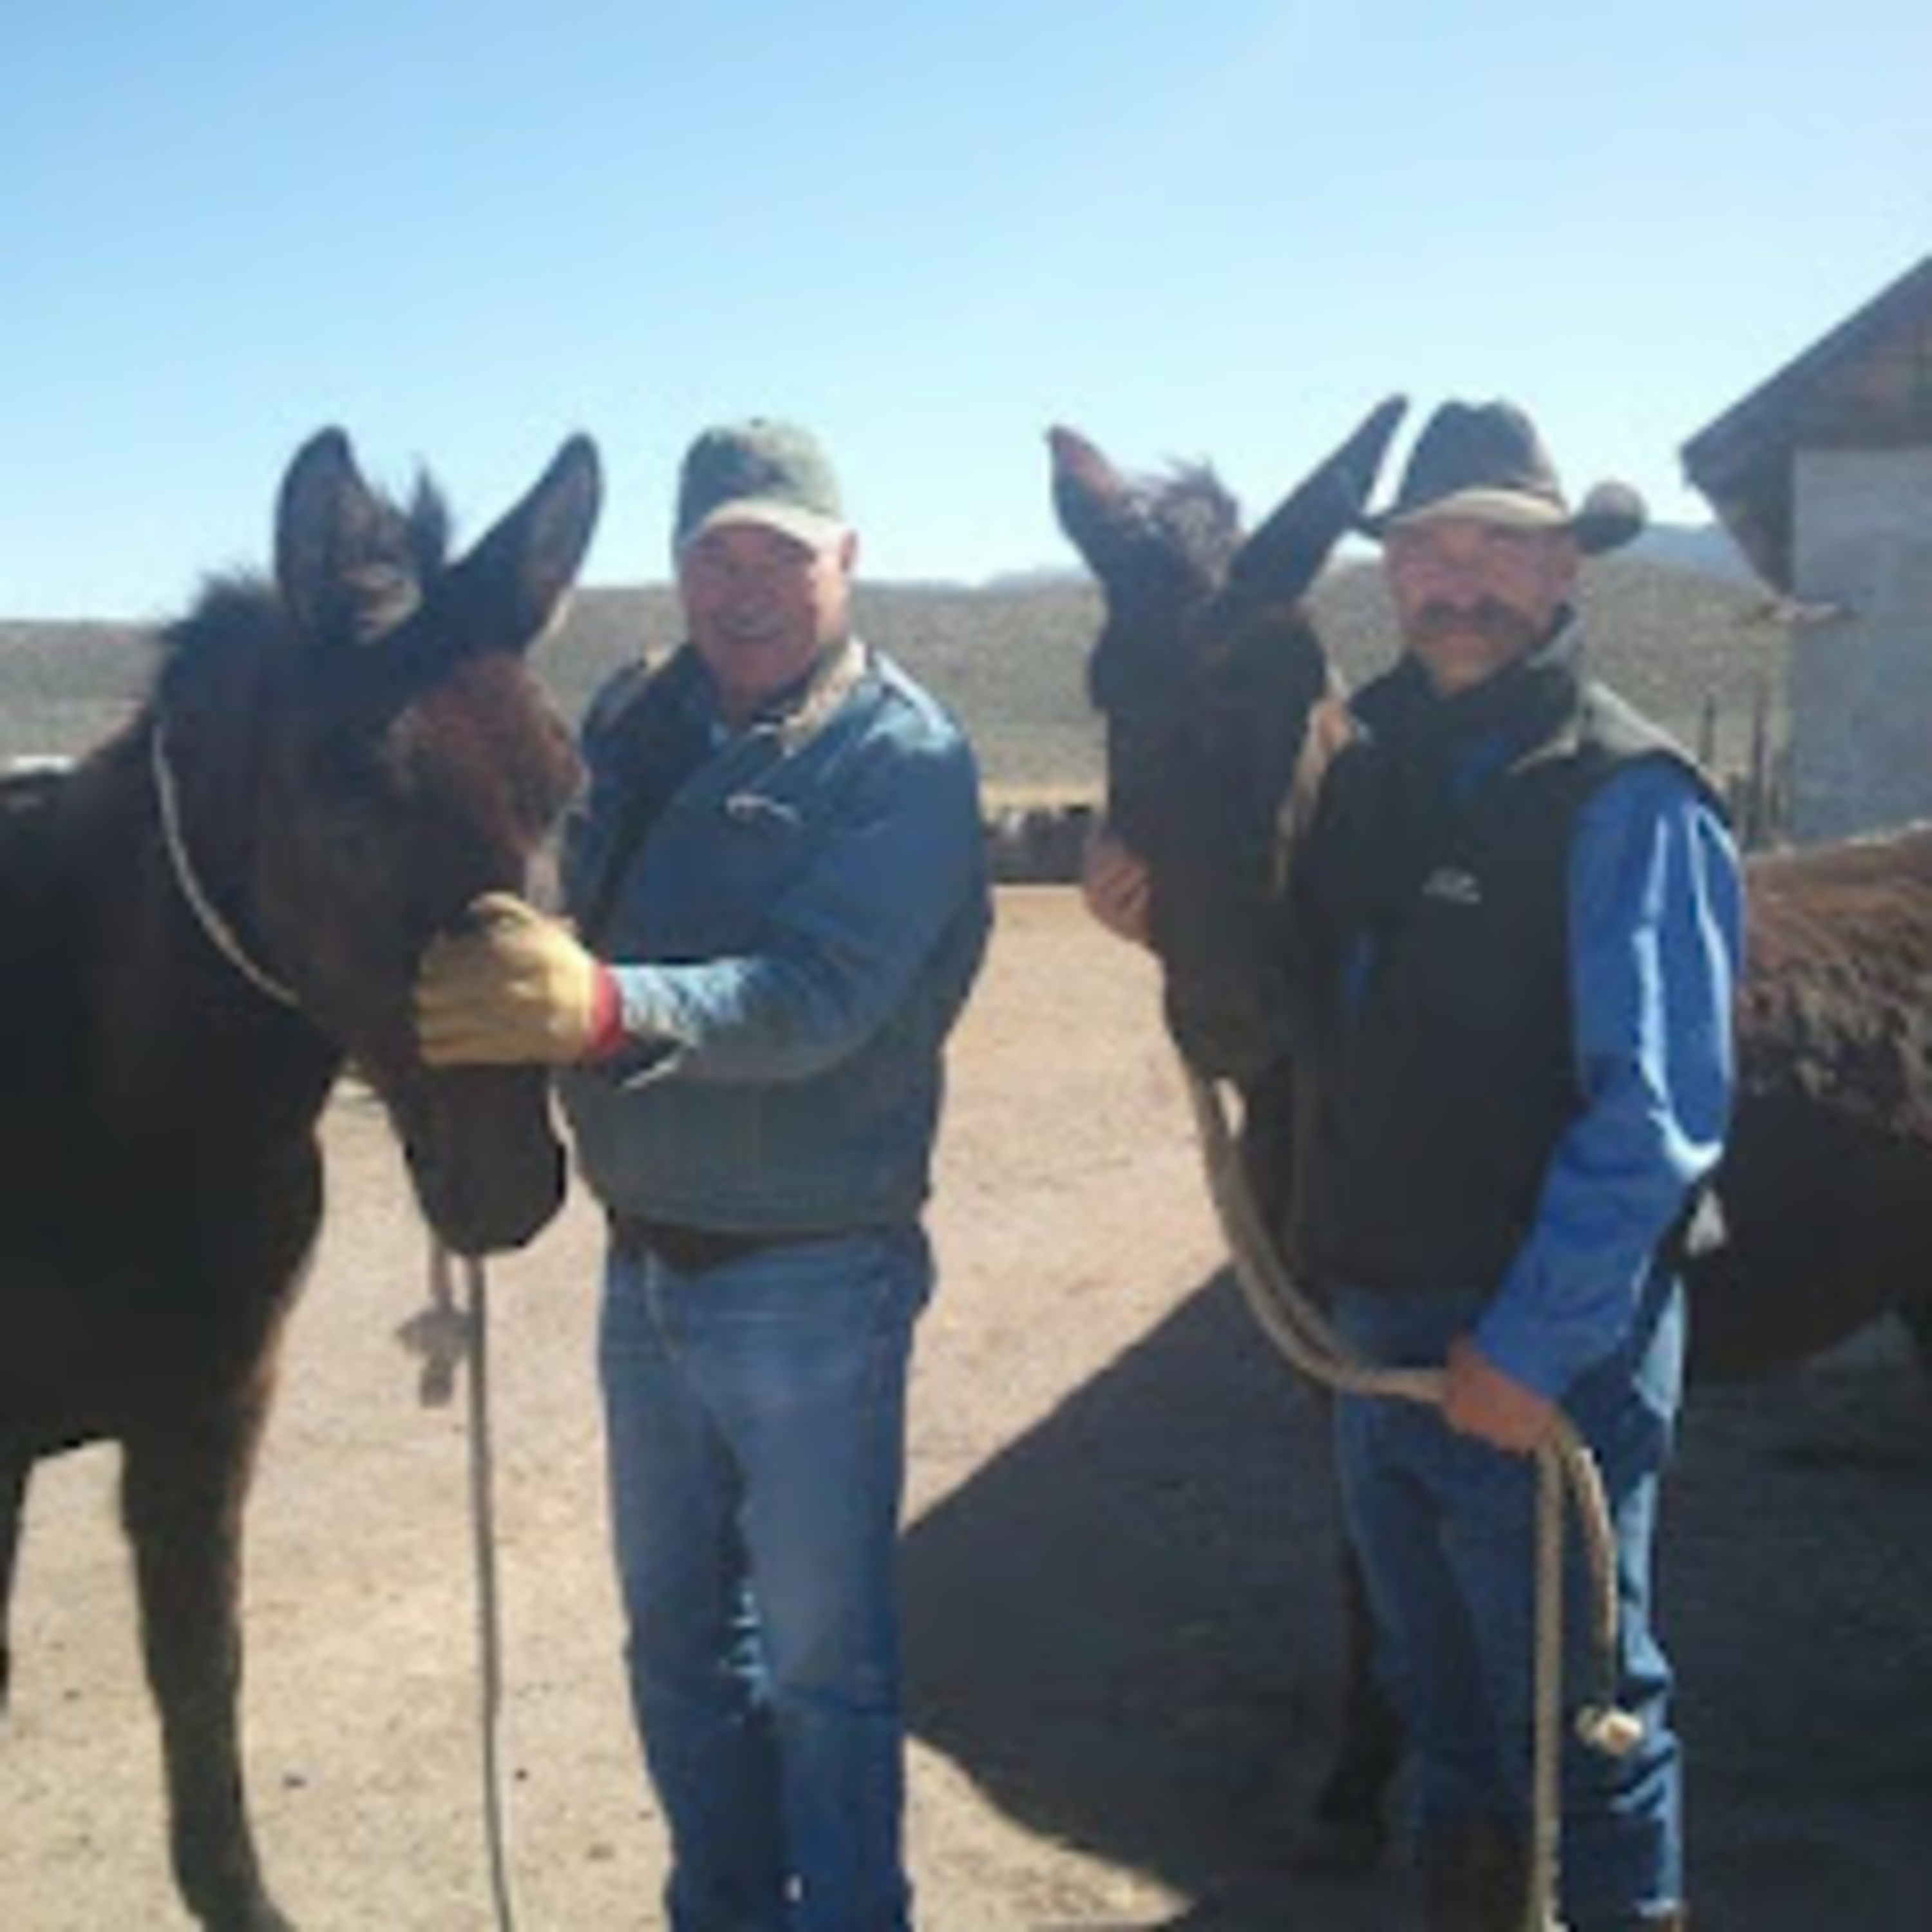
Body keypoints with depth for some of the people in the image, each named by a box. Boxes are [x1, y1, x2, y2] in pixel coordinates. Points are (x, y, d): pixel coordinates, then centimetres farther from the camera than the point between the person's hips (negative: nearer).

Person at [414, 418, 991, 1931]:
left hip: (810, 1278, -6)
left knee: (823, 1660, 6)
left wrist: (605, 1006, -44)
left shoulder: (905, 757, -14)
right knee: (676, 1636, 20)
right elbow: (560, 913, 6)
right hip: (643, 1254, 7)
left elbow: (819, 996, -28)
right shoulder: (633, 726, 6)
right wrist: (494, 980, -17)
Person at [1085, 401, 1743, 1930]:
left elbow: (1654, 1114, -20)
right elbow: (1312, 999, 18)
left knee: (1580, 1729, 8)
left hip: (1549, 1353, -7)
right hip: (1376, 1325, 7)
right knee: (1439, 1694, 23)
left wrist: (1534, 1346, -22)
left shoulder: (1624, 796, -14)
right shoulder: (1371, 764, 6)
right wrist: (1172, 916, 1)